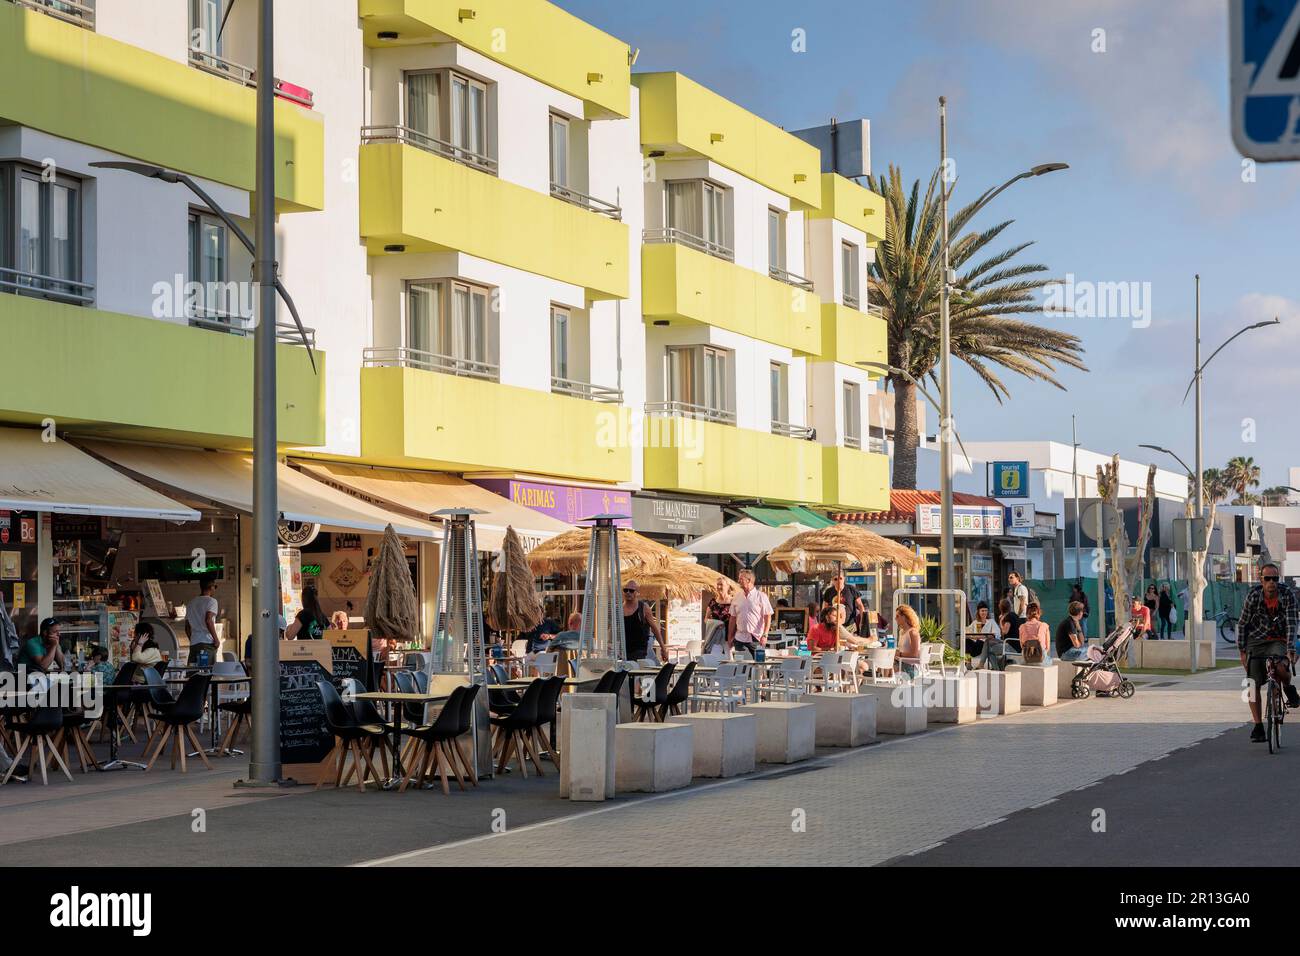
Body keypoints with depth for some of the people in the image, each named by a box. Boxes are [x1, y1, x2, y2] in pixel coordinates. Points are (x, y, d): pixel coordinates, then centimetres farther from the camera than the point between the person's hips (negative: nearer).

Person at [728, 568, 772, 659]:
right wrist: (729, 638, 10)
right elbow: (733, 619, 13)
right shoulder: (737, 597, 10)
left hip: (756, 639, -3)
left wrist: (765, 635, -14)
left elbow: (768, 617, -4)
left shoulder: (761, 596, -1)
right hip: (739, 639, 3)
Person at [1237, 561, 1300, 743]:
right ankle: (1257, 726, 3)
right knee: (1253, 685, -6)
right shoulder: (1253, 596, -11)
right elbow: (1242, 624, -2)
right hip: (1256, 641, 1)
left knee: (1280, 668, -33)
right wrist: (1242, 651, -5)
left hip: (1278, 641, -1)